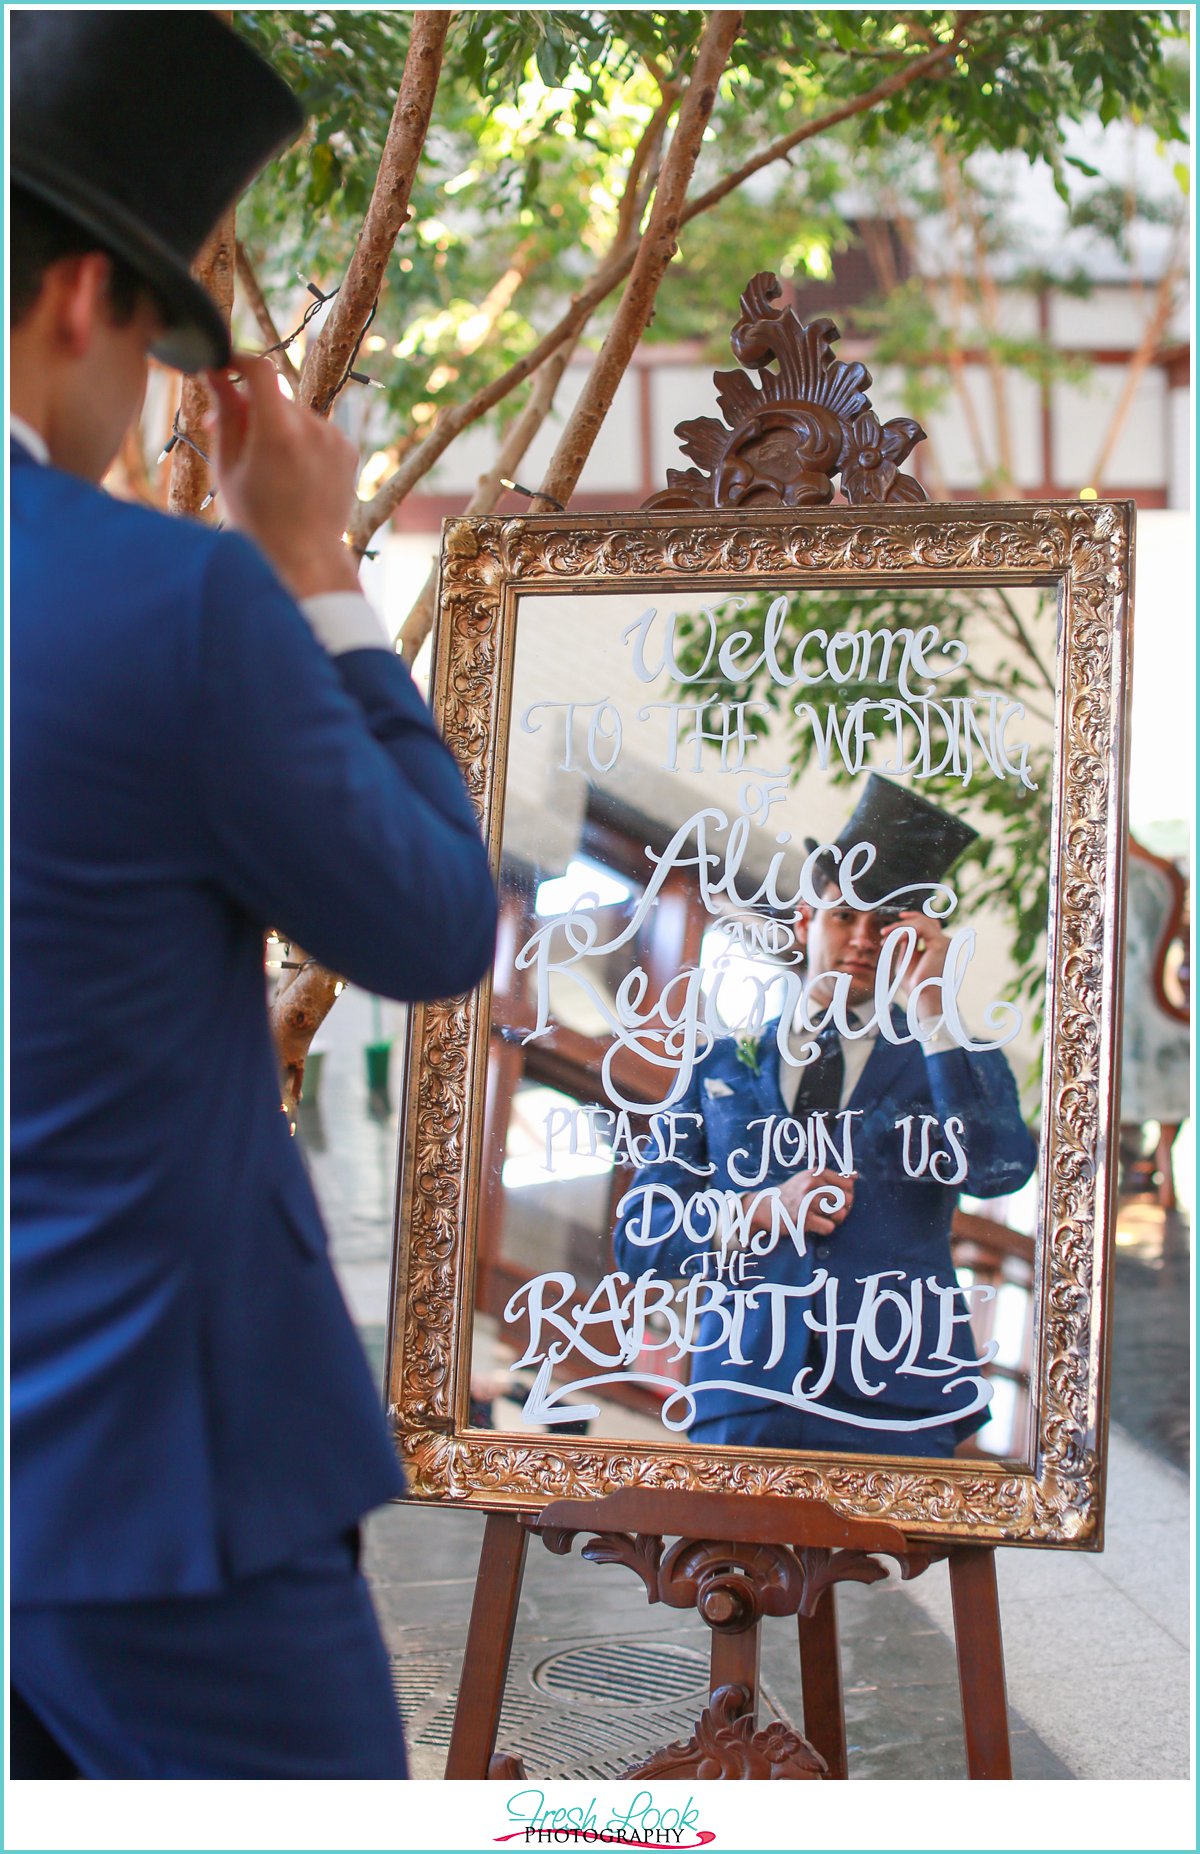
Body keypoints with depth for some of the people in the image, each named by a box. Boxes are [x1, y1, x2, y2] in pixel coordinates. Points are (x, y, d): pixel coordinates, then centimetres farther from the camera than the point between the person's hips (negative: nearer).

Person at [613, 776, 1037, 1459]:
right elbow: (639, 1235, 13)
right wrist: (762, 1211, -4)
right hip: (744, 1402, 1)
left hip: (897, 1408, -1)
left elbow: (1000, 1171, -8)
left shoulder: (954, 1064, 14)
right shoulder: (721, 1066, 18)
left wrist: (931, 1008, -6)